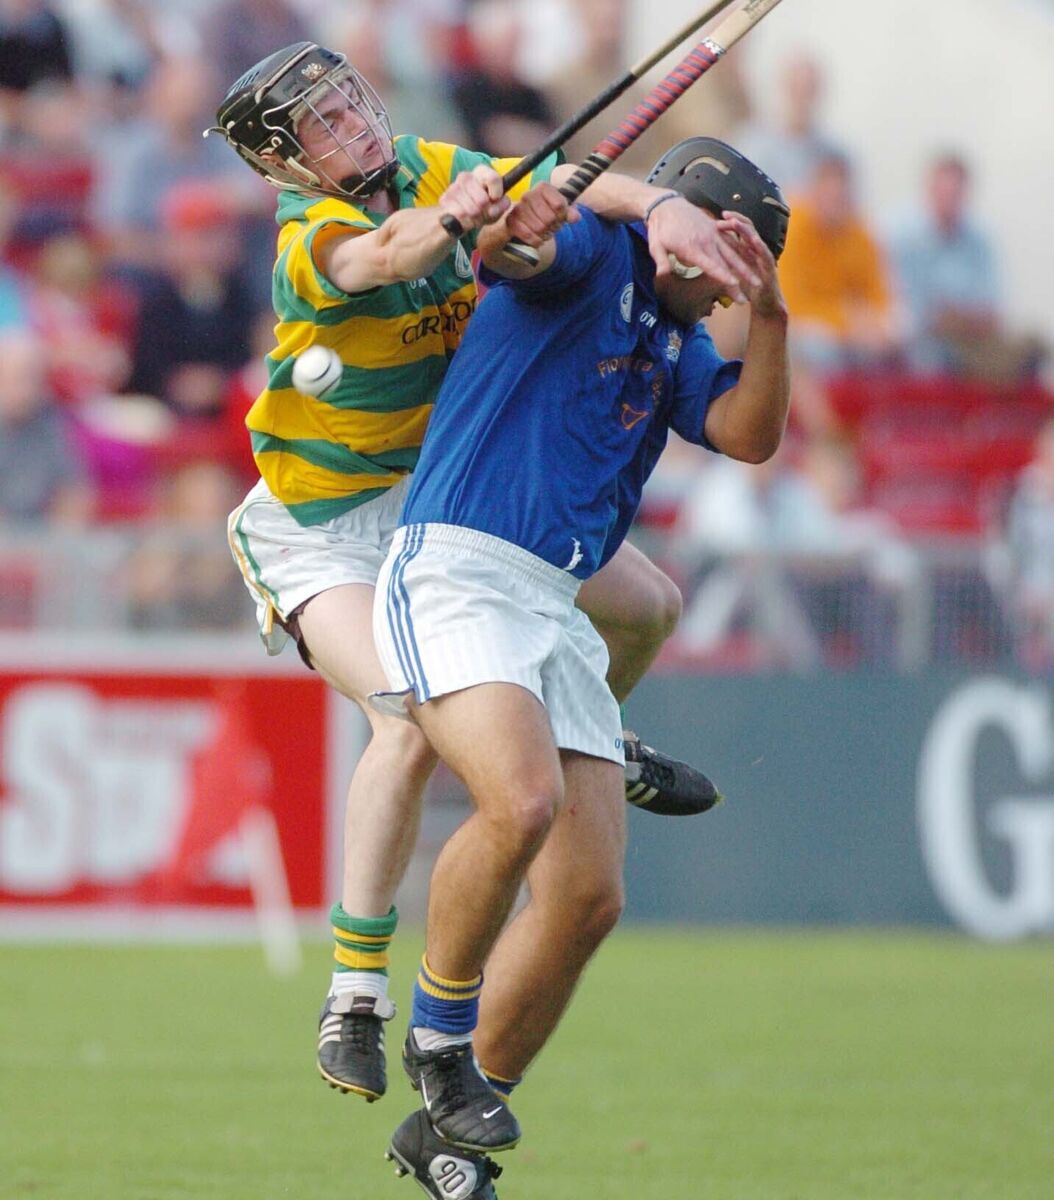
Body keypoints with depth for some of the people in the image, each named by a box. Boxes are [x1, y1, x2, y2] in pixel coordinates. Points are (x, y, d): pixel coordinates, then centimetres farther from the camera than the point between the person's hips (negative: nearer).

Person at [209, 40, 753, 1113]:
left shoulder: (429, 172, -9)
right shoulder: (311, 240, -25)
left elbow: (570, 186, -22)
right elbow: (377, 258, -49)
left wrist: (661, 208, -42)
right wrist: (450, 221, -70)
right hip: (323, 529, -7)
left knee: (647, 607, 9)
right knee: (413, 723, -28)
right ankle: (355, 992, -18)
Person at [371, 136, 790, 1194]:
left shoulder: (675, 339, 24)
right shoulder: (593, 252, 2)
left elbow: (749, 436, 9)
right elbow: (517, 247, -22)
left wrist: (769, 318, -7)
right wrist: (509, 222, -46)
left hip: (555, 609, 9)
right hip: (456, 573, -9)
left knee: (588, 897, 1)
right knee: (523, 802, -31)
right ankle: (439, 1034, -10)